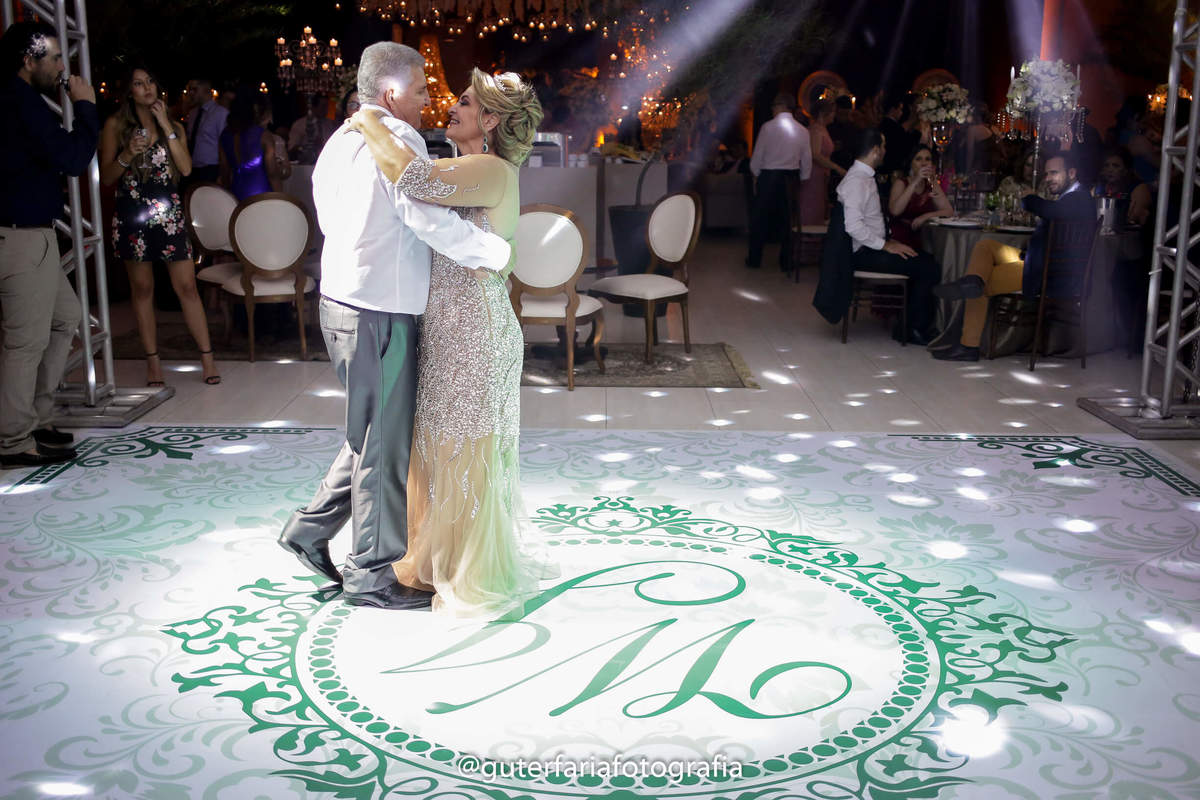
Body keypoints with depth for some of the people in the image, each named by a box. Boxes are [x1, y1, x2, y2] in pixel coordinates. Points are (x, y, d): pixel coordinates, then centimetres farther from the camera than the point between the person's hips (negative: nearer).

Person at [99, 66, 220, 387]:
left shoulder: (173, 126, 12)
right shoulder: (115, 125, 4)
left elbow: (186, 168, -4)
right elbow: (106, 177, 2)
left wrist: (166, 126, -7)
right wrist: (128, 154, -16)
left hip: (169, 214, 1)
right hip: (132, 214, -1)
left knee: (186, 286, -4)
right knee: (142, 289, 4)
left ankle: (207, 357, 1)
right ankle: (153, 361, 12)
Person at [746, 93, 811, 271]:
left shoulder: (768, 126, -10)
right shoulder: (802, 130, 2)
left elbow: (757, 156, -7)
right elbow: (807, 161, 4)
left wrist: (756, 175, 9)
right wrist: (800, 181, 15)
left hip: (769, 176, -4)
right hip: (792, 179, 4)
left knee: (760, 218, 9)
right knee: (788, 220, 11)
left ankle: (755, 259, 16)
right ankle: (786, 262, 15)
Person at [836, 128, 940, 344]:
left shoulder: (865, 177, 16)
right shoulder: (856, 181, -16)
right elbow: (853, 226, -27)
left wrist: (889, 242, 9)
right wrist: (886, 245, -20)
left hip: (872, 247, 10)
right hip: (863, 254, -10)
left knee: (926, 259, 3)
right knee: (929, 267, -16)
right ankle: (916, 330, -5)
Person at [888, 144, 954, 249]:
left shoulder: (931, 184, 12)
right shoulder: (901, 183, 0)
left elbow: (949, 211, 4)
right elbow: (895, 211, -20)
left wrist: (926, 216, -14)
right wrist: (915, 182, -20)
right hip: (900, 242, -4)